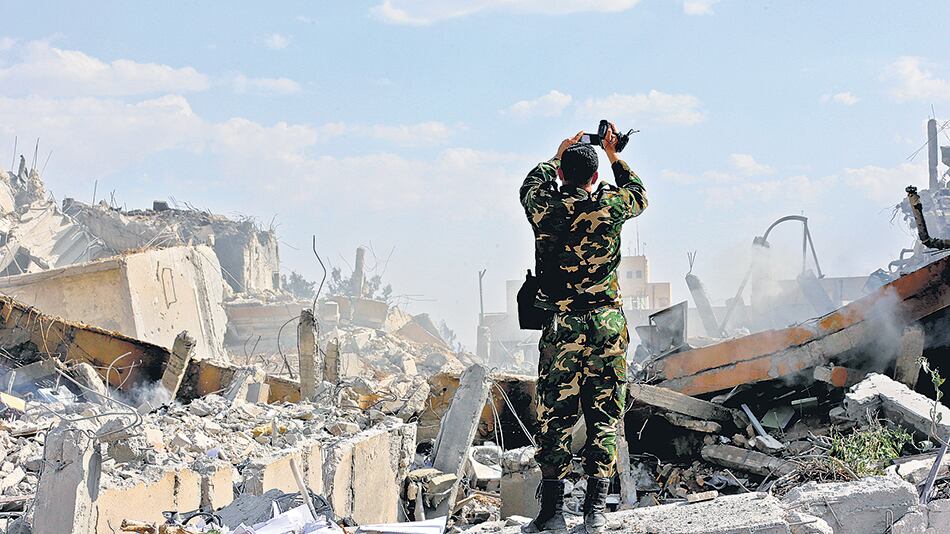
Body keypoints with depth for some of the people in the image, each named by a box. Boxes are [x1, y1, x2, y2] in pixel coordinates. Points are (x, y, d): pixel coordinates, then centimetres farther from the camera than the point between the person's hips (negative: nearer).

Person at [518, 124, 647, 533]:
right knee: (604, 417, 6)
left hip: (560, 328, 0)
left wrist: (557, 156, 36)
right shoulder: (609, 206, -3)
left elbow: (532, 183, 22)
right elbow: (639, 196, 22)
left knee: (554, 418, 5)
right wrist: (615, 158, 32)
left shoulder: (543, 207, -4)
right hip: (607, 326, 0)